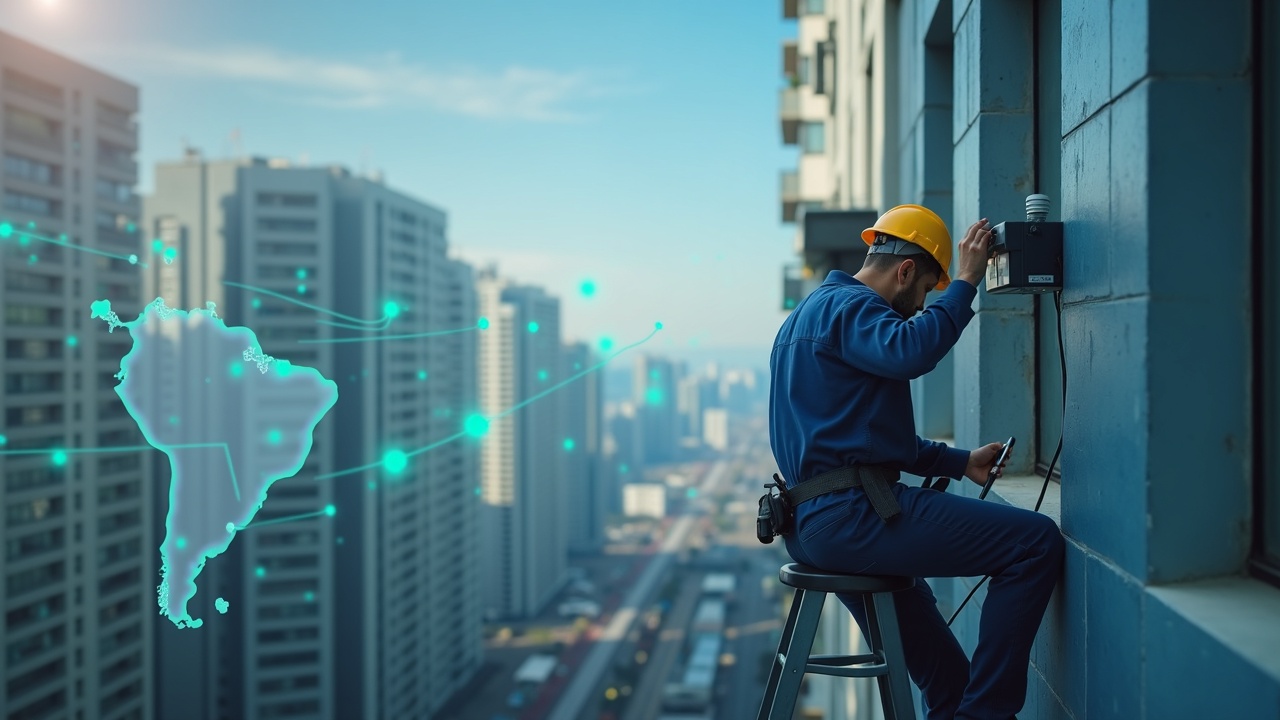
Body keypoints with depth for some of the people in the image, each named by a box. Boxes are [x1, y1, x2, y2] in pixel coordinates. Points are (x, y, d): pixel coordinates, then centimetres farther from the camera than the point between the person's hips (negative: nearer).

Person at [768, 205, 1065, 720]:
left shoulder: (815, 310, 24)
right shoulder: (847, 306, -8)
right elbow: (909, 352, -33)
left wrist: (961, 462, 23)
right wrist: (964, 283, -21)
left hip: (815, 522, 11)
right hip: (852, 515, -11)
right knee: (1036, 542, -11)